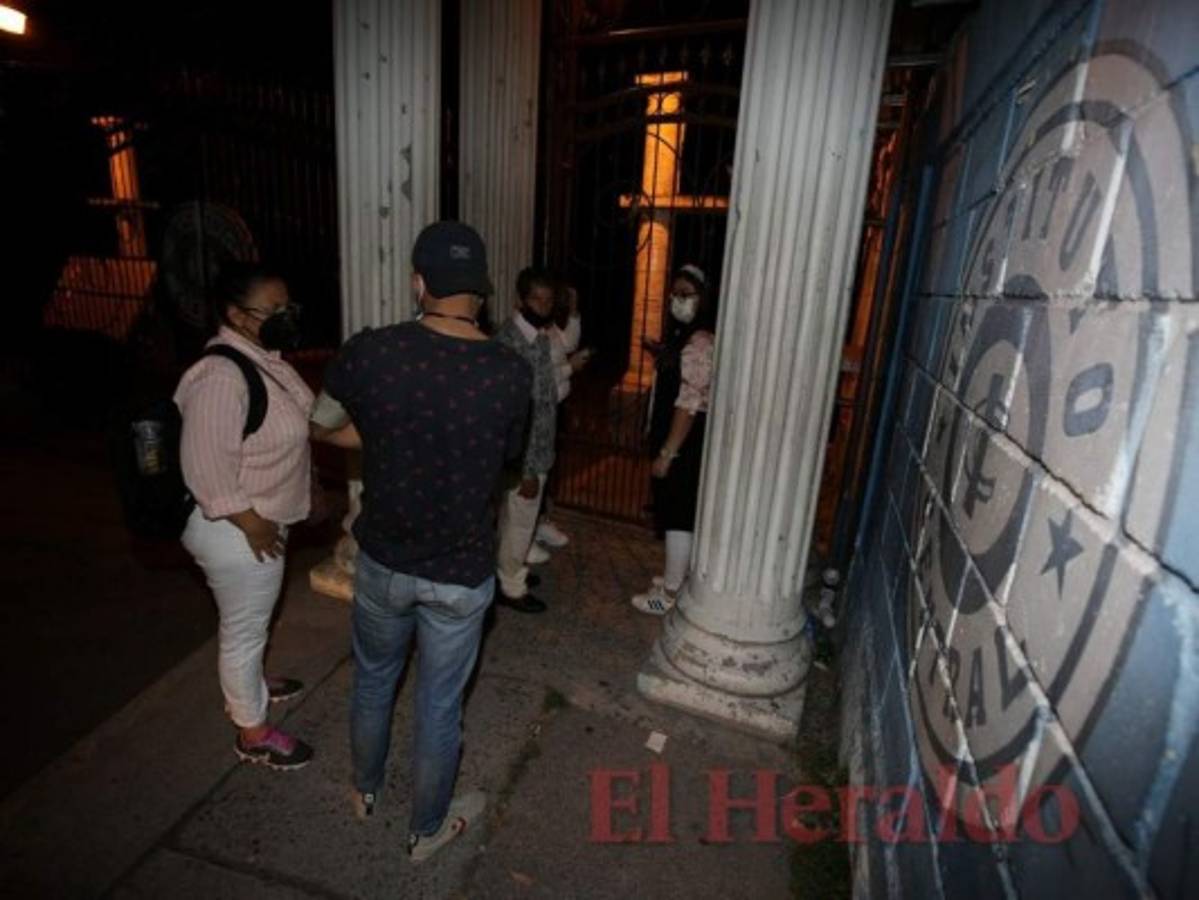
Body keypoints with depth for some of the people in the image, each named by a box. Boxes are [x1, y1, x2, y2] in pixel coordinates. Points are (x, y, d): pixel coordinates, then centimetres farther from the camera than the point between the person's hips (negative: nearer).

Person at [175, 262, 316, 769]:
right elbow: (207, 470, -29)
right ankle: (252, 734, 30)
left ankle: (248, 687, 51)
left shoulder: (262, 356, 1)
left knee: (252, 622, 28)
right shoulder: (221, 376, -29)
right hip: (236, 531, -9)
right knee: (244, 629, 10)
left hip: (263, 518, 9)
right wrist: (255, 527, -20)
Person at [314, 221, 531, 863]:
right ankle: (427, 830, 45)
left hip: (382, 562, 2)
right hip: (462, 574, -1)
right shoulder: (511, 374, -17)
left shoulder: (368, 352, -16)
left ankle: (365, 791, 55)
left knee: (372, 681, 28)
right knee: (439, 707, 19)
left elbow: (321, 428, 3)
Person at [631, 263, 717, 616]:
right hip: (682, 437, 10)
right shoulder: (684, 336, 13)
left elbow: (689, 404, -24)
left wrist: (666, 453, -24)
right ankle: (680, 577, 33)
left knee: (678, 515, -2)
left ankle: (670, 594, 10)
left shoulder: (699, 343, -19)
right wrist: (660, 355, 12)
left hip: (686, 441, -10)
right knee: (682, 511, 19)